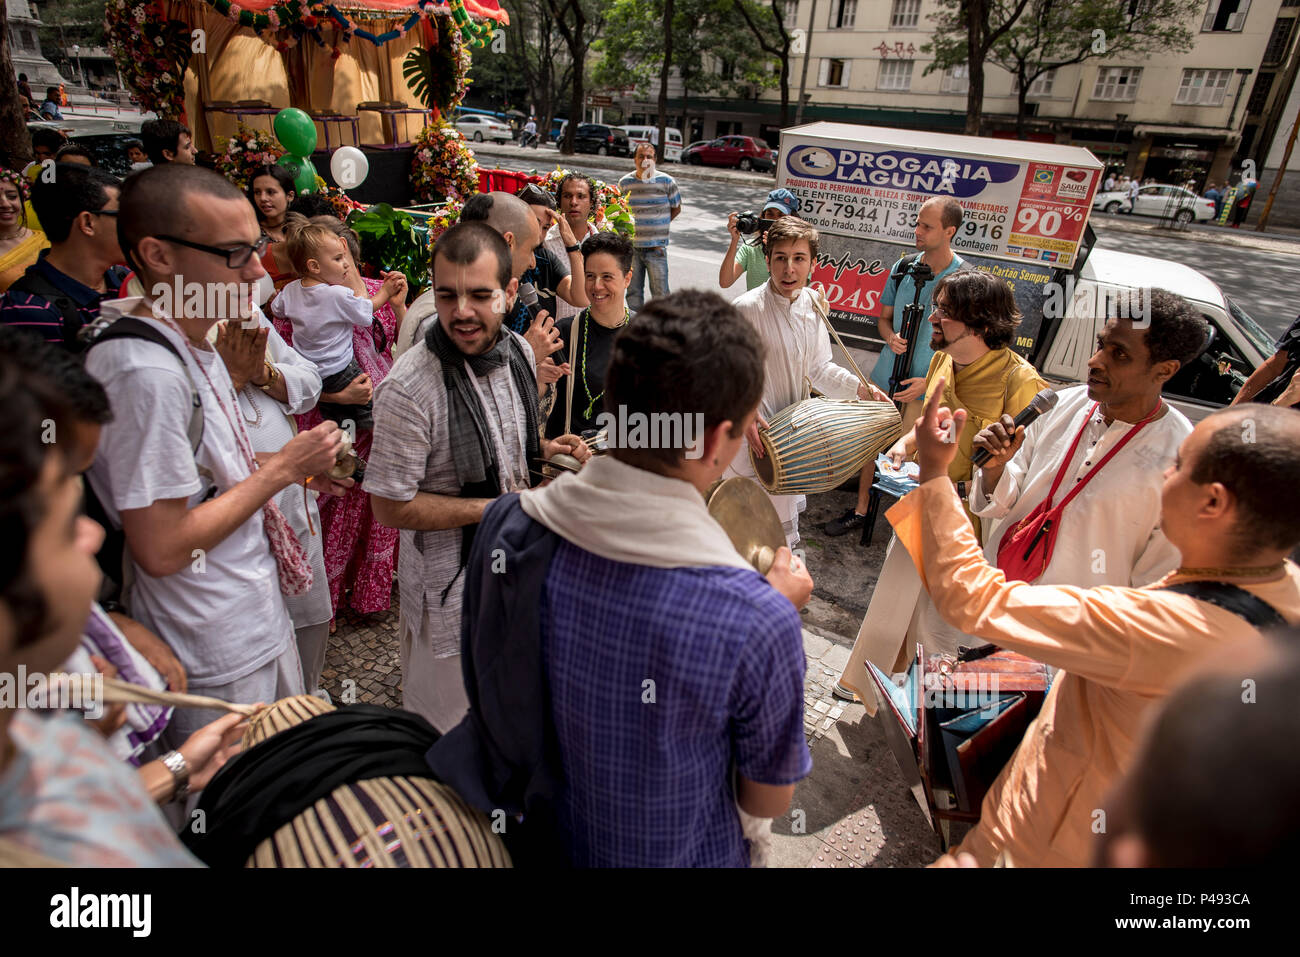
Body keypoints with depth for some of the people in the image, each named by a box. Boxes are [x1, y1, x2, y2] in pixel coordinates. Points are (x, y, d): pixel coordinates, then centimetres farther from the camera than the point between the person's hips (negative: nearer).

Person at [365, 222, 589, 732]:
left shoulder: (518, 350, -5)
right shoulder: (409, 389, -28)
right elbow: (391, 507, -22)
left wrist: (543, 446, -7)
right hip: (450, 579, -6)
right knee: (447, 724, 15)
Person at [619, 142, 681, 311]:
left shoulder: (666, 181, -2)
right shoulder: (625, 182, 4)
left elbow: (676, 208, 9)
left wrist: (658, 225, 2)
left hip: (656, 248, -2)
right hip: (631, 247, 2)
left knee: (660, 293, 1)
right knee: (633, 292, 10)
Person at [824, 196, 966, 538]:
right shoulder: (903, 267, 2)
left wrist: (930, 382, -17)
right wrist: (891, 337, -11)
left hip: (927, 386, -5)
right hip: (885, 375, 5)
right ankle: (861, 509, 31)